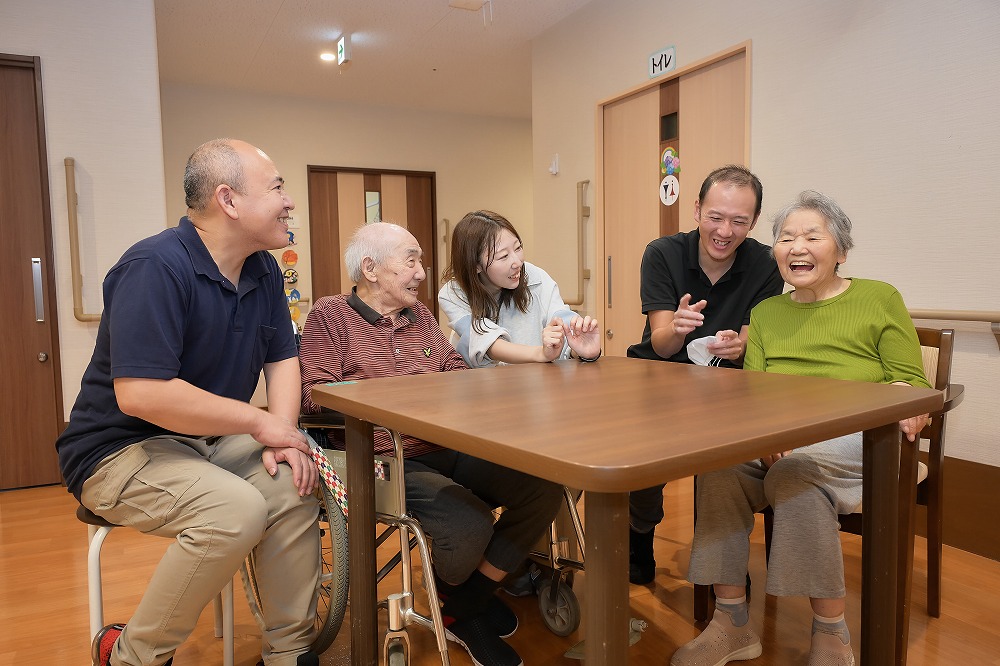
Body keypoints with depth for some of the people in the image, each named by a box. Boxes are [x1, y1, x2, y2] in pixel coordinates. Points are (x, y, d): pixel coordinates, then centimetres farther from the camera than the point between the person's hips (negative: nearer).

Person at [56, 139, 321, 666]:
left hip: (210, 441, 7)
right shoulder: (156, 267, -23)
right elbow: (140, 394, -30)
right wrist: (260, 422, -22)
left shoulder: (264, 270, 3)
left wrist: (285, 435, -11)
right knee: (237, 509, -29)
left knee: (293, 482, -16)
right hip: (120, 449, -7)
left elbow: (282, 358, 8)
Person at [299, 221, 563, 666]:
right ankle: (454, 594, 11)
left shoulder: (419, 313, 21)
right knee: (470, 524, -31)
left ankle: (463, 610, 2)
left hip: (450, 448, 6)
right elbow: (315, 395, -7)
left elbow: (455, 369, 22)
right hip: (390, 460, -6)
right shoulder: (330, 314, 3)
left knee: (544, 486, -17)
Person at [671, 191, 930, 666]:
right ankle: (732, 624, -15)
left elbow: (911, 382, 3)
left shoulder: (880, 299, 7)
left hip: (861, 443, -2)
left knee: (794, 473, -34)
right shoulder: (765, 314, 14)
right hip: (782, 446, 3)